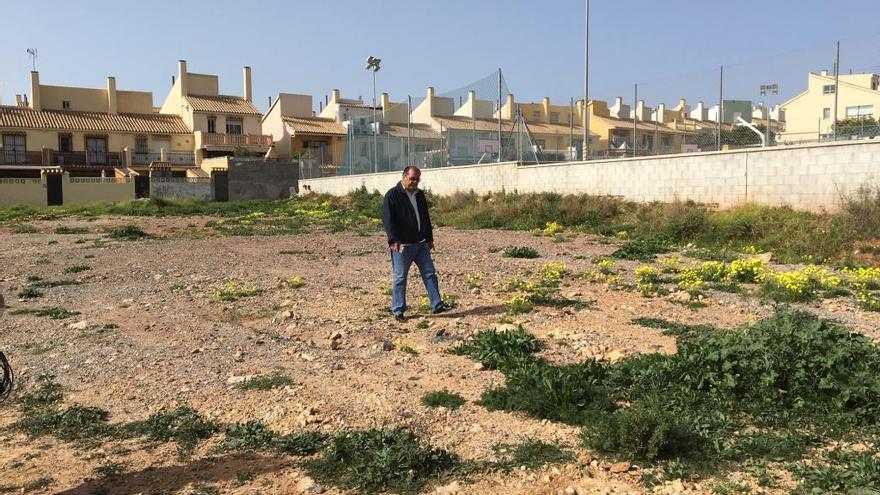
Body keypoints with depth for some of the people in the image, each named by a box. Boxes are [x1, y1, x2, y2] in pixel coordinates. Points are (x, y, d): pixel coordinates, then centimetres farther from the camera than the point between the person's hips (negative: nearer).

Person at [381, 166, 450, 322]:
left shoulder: (419, 194, 13)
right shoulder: (392, 195, -8)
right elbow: (387, 219, -14)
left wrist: (429, 238, 20)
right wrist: (393, 240, -22)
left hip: (421, 243, 7)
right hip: (402, 245, -6)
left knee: (430, 273, 4)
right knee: (400, 278, 1)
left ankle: (437, 305, 10)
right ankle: (398, 310, 11)